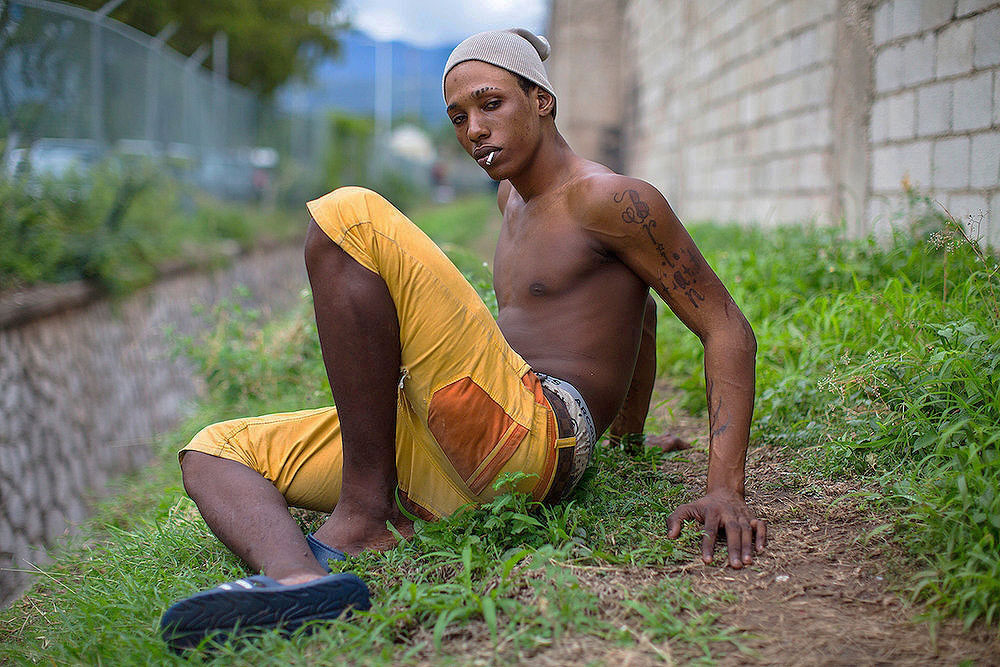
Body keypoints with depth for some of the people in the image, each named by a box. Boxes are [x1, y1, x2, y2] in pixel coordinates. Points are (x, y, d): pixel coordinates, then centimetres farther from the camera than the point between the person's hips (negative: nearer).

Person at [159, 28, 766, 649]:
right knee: (212, 452, 2)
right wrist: (626, 446, 48)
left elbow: (728, 331, -3)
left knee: (348, 217, -19)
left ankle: (365, 515, -19)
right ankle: (300, 580, -33)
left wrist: (726, 488, -13)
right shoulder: (513, 195, 27)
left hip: (529, 434, -9)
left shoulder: (615, 199, 1)